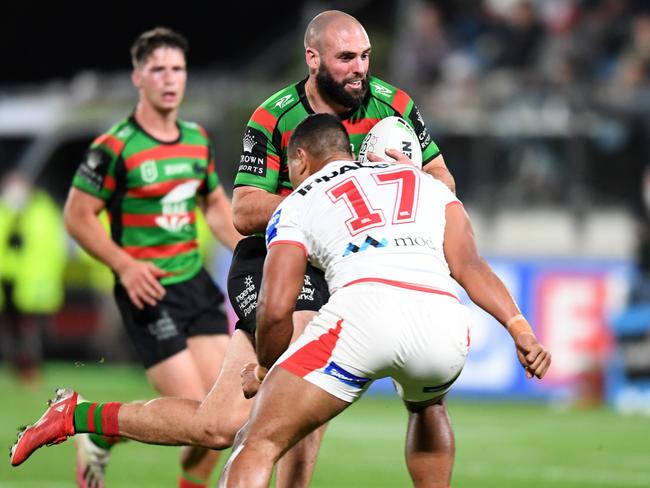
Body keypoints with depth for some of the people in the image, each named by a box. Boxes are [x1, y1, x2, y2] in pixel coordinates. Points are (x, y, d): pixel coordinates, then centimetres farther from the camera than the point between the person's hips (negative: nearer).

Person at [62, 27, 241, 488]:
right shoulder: (115, 147, -12)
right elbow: (77, 215, -9)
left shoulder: (198, 139, 8)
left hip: (196, 283, 7)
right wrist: (125, 265, -19)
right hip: (149, 290, -7)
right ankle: (99, 437, 11)